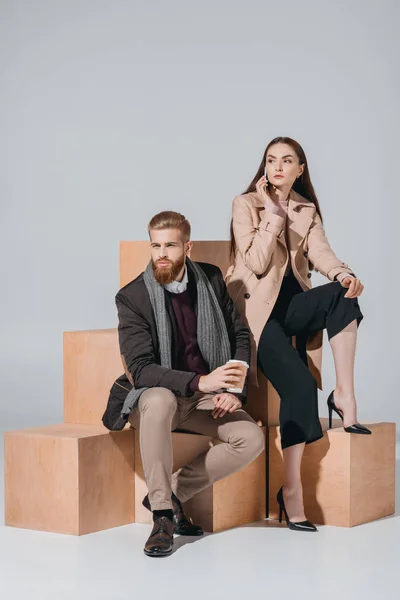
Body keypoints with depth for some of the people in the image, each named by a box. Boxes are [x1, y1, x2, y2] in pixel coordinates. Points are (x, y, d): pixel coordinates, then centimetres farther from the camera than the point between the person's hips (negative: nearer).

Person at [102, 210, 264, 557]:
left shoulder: (211, 279, 0)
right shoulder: (133, 297, -13)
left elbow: (241, 337, 9)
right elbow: (140, 370, -21)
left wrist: (234, 390, -8)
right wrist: (200, 382, -35)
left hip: (207, 397, 4)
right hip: (153, 395, -4)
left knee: (252, 440, -22)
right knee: (159, 400, -39)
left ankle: (173, 492, -8)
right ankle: (162, 515, -32)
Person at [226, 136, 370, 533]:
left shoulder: (307, 211, 12)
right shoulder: (245, 204, -3)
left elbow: (320, 252, -6)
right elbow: (258, 263, -14)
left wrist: (344, 274, -26)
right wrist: (273, 213, -15)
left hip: (292, 304, 5)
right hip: (256, 309, -5)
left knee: (342, 294, -28)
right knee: (300, 383, -25)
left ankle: (344, 395, -24)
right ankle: (291, 490, -19)